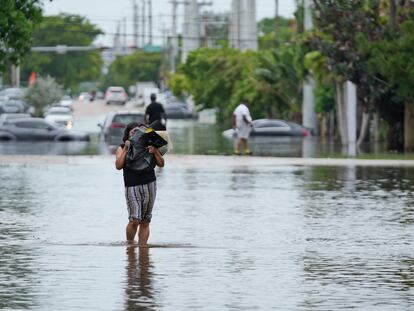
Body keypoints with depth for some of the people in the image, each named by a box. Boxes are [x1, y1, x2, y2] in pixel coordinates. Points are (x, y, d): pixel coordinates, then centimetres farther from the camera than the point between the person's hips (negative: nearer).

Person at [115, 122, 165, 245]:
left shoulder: (147, 146, 13)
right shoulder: (122, 148, 7)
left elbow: (161, 164, 9)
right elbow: (118, 165, -8)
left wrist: (155, 151, -7)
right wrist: (126, 149, -11)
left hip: (150, 185, 3)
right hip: (132, 187, -3)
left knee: (145, 221, 3)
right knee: (134, 220, -15)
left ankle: (142, 247, 8)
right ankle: (129, 245, 3)